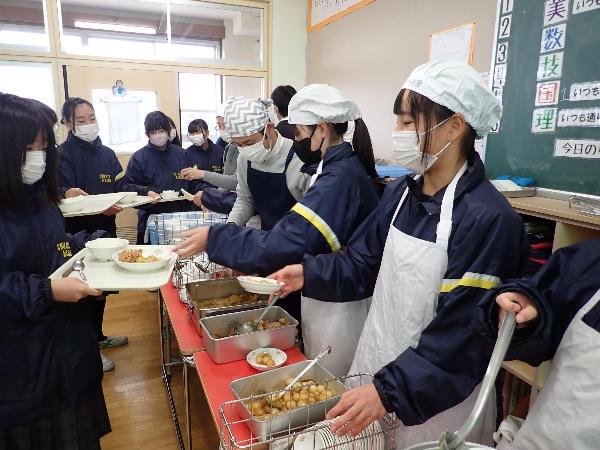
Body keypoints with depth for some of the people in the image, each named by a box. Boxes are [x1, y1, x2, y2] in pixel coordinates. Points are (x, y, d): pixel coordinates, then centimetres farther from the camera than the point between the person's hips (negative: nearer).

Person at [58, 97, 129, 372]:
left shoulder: (107, 154, 8)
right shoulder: (63, 155, -9)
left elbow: (121, 189, 5)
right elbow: (59, 191, -18)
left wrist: (116, 204, -14)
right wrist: (68, 194, -38)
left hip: (105, 231, 6)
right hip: (77, 235, -6)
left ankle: (98, 337, 37)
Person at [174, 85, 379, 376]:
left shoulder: (340, 178, -26)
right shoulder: (342, 168, 7)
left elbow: (283, 246, -31)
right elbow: (299, 234, 9)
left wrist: (214, 239, -21)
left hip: (336, 310, -9)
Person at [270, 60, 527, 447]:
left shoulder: (488, 219, -24)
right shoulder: (399, 194, -1)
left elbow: (462, 334, -24)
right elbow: (363, 265, 6)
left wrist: (389, 391, -26)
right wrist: (309, 274, -8)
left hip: (435, 399, -6)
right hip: (376, 363, 6)